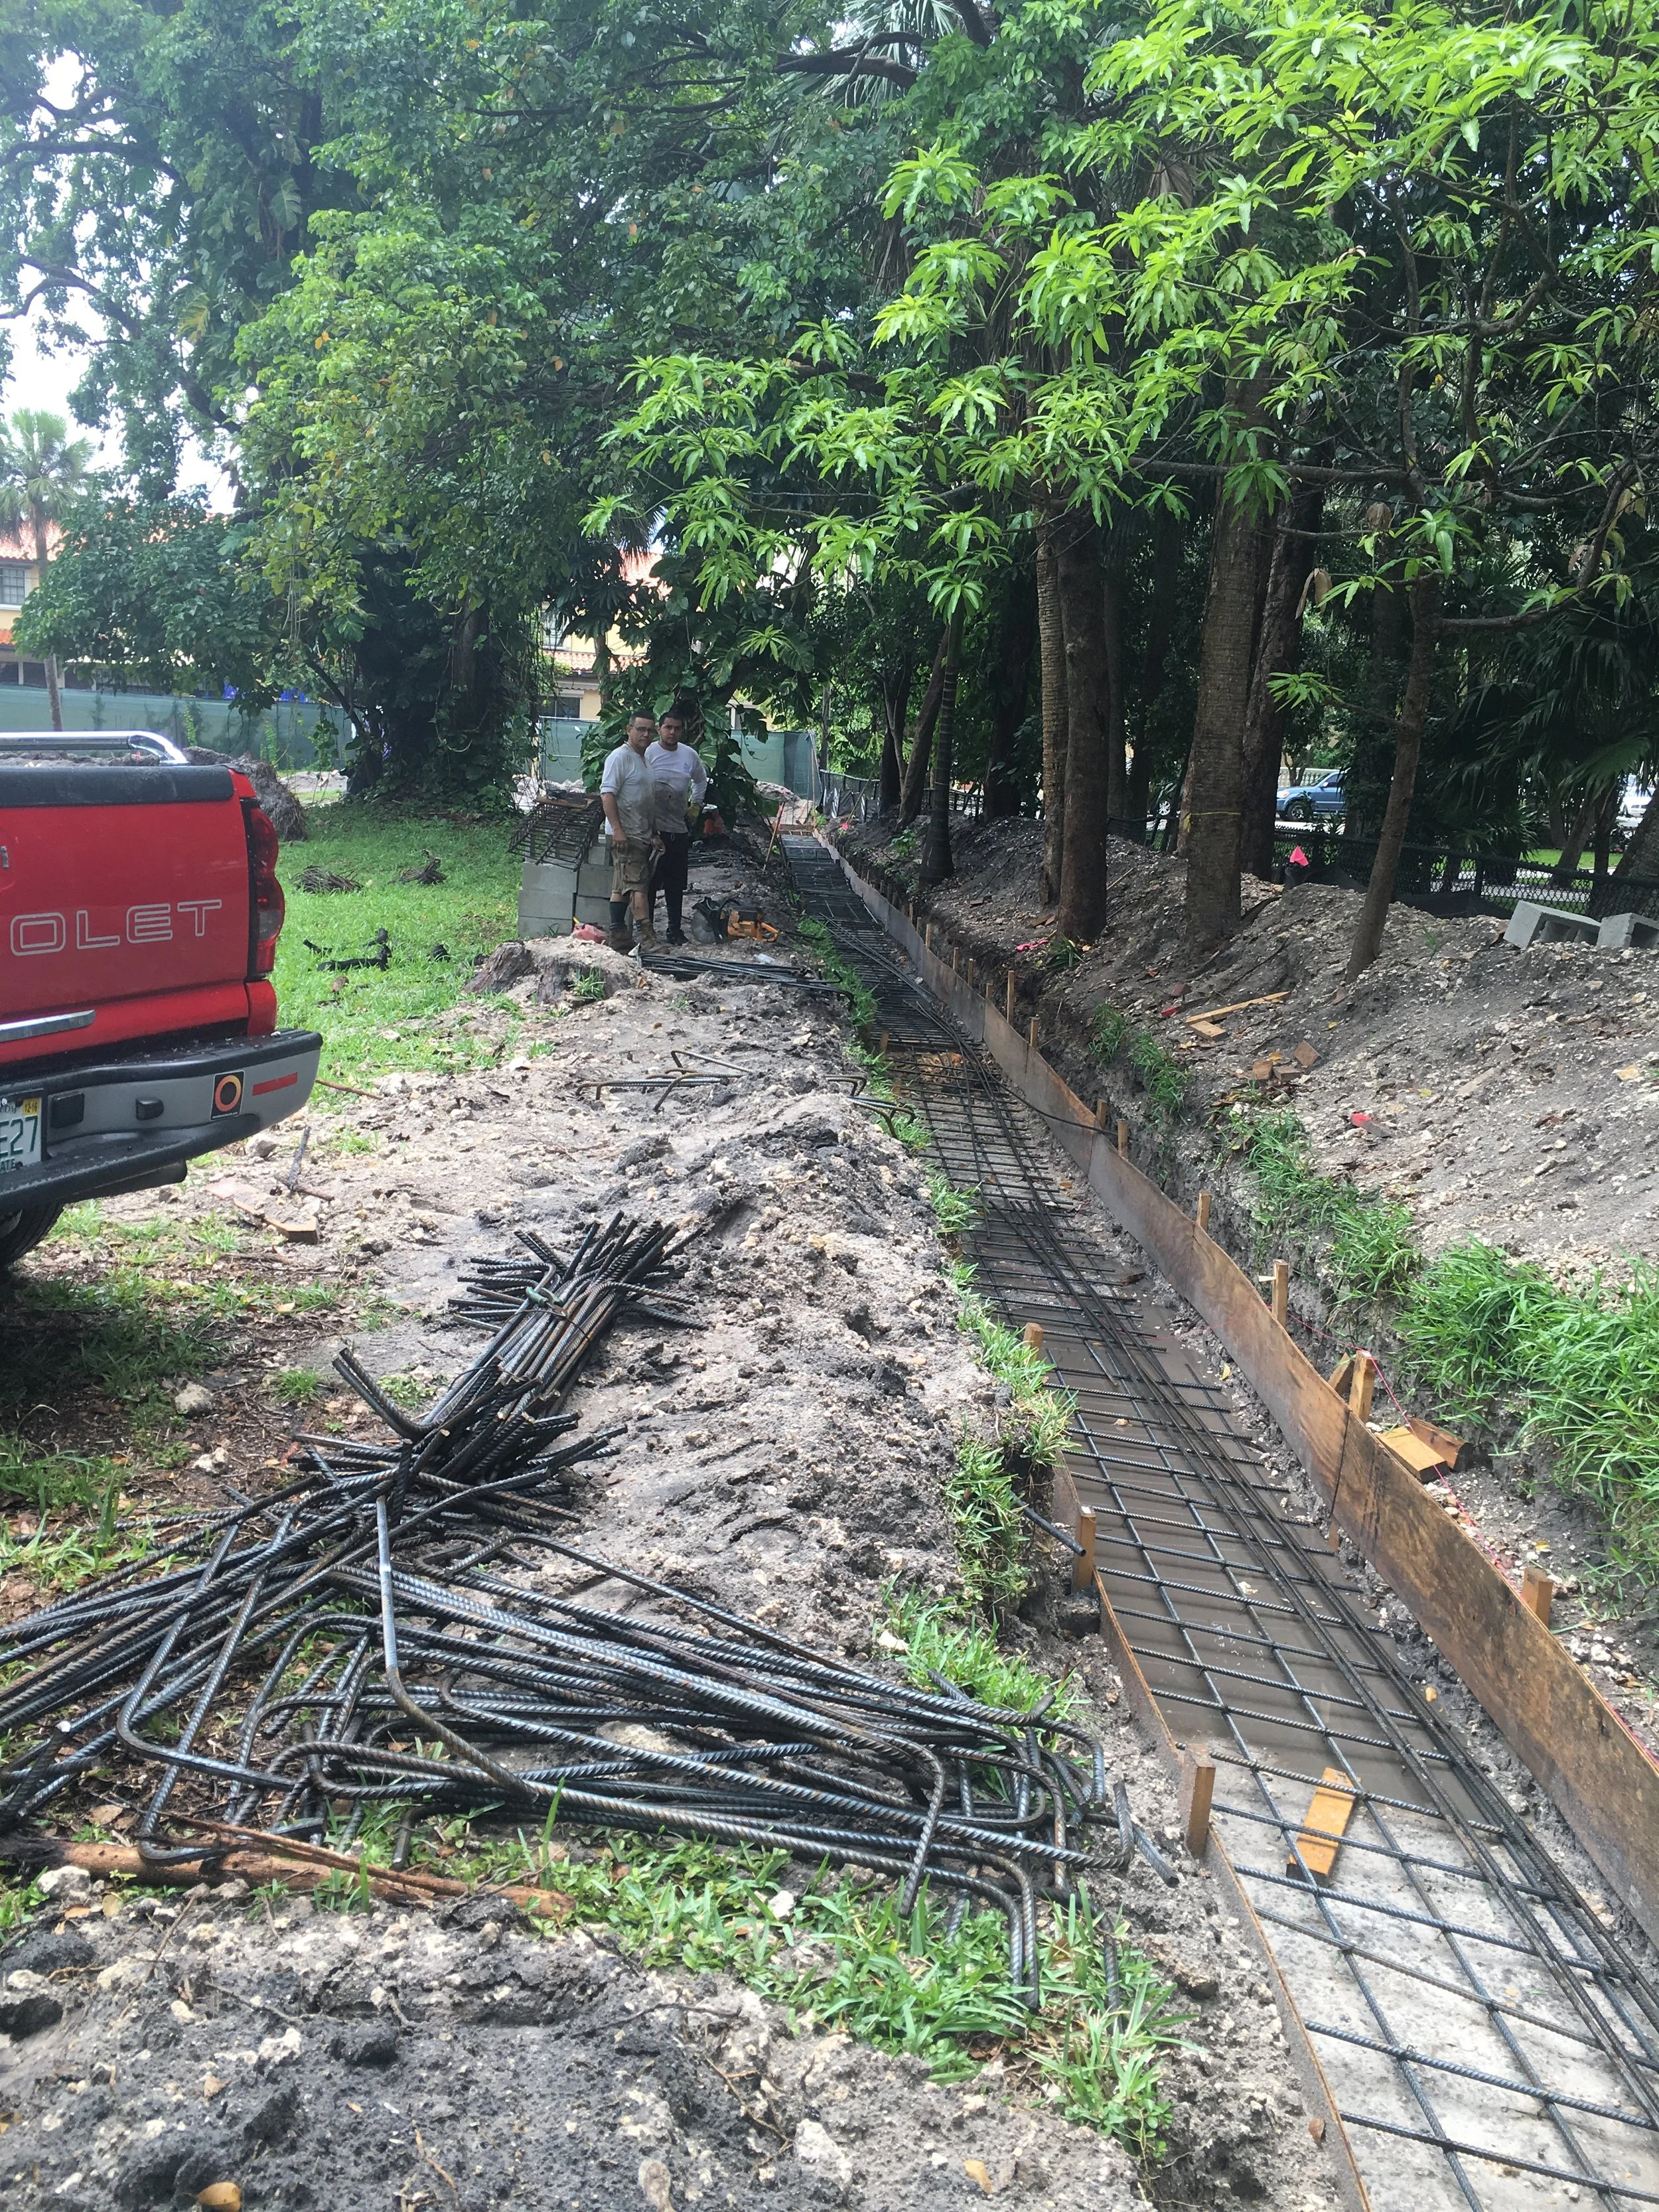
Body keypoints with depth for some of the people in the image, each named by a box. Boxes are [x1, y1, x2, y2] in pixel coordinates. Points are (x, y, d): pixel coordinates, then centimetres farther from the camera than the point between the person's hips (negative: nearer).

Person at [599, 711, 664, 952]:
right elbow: (607, 794, -17)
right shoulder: (620, 757, -9)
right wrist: (617, 829, -25)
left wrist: (654, 834, 23)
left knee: (622, 887, 10)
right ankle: (644, 933, -19)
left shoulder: (645, 760, 20)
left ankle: (618, 936, 12)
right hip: (625, 835, -9)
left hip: (642, 835, 9)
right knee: (638, 884, -15)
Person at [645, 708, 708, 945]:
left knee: (676, 885, 10)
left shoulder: (690, 755, 8)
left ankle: (675, 929, 18)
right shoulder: (648, 754, -9)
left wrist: (696, 803, 17)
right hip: (653, 829, -5)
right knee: (650, 882, -1)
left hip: (680, 829, 5)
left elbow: (701, 779, 30)